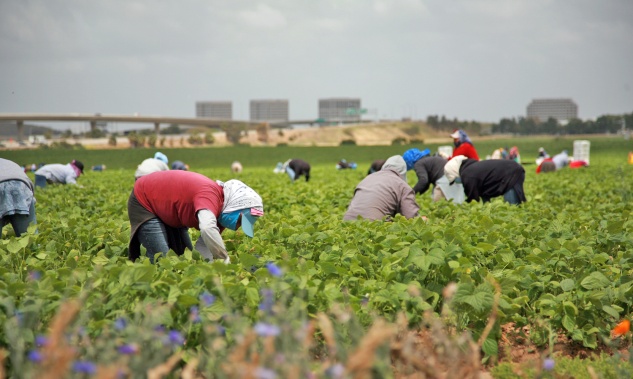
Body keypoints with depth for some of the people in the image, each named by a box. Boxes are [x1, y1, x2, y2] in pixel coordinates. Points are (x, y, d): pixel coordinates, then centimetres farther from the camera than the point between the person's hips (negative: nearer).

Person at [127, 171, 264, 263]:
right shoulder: (210, 195, -36)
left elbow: (205, 244, -6)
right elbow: (208, 229, -55)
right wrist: (226, 261, -46)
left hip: (168, 211, 9)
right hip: (144, 202, -9)